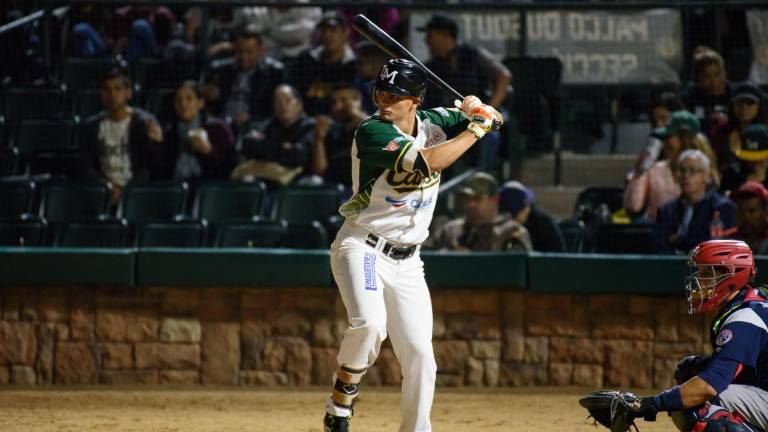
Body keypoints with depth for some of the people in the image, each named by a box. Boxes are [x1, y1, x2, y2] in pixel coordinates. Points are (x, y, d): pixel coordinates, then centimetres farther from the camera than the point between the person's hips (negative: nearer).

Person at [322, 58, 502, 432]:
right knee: (369, 323, -31)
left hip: (407, 261, 6)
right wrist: (476, 128, -17)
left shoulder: (433, 122, 4)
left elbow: (494, 119, 13)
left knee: (420, 357, 3)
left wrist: (477, 109, -11)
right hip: (362, 248, -6)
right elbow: (428, 162, -28)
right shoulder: (372, 132, -17)